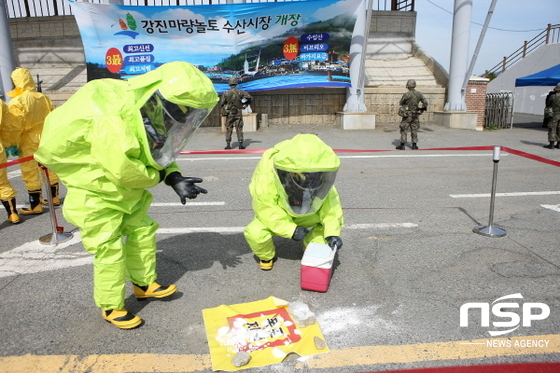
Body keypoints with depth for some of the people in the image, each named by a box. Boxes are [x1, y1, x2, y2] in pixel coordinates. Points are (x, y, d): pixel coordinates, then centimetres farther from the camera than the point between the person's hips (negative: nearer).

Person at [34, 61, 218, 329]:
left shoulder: (147, 115, -8)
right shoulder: (112, 125, -35)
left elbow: (158, 154, 1)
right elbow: (125, 173, -31)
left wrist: (175, 179, -17)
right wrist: (162, 176, -15)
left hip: (126, 191, 8)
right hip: (95, 195, -8)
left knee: (143, 232, 14)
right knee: (110, 252, -1)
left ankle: (145, 285, 33)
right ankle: (111, 307, 19)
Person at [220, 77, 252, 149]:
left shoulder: (226, 93, -4)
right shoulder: (240, 92, -5)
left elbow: (221, 104, -2)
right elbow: (249, 97, -9)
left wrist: (224, 109, 16)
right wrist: (246, 104, 4)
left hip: (229, 113, 0)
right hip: (238, 113, 0)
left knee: (228, 129, 7)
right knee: (239, 129, 5)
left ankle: (228, 144, 3)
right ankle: (241, 144, 2)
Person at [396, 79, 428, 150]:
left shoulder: (406, 94, -16)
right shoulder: (419, 94, -1)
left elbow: (400, 103, -2)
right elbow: (425, 103, 4)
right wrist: (423, 110, 20)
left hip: (407, 115, -5)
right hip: (415, 115, 5)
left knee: (403, 129, 3)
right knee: (414, 129, 13)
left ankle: (402, 145, 1)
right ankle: (414, 145, 13)